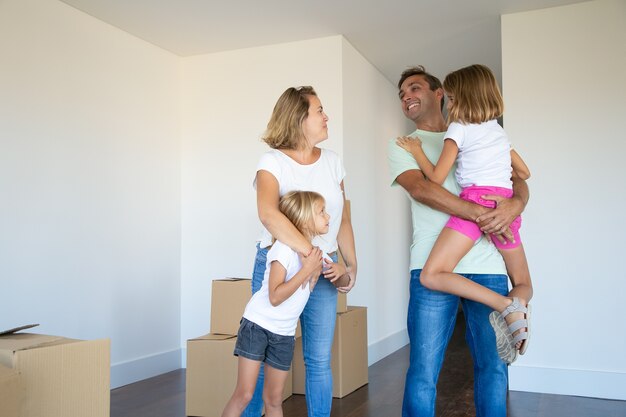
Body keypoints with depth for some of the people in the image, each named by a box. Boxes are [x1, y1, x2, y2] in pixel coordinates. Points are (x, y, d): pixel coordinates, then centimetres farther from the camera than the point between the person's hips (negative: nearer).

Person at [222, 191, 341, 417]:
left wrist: (338, 269, -5)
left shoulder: (317, 249, 2)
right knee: (244, 394, -6)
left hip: (284, 334, 6)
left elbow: (341, 270, 18)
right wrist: (307, 269, -27)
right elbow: (275, 297, -26)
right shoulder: (284, 247, -20)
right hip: (257, 325, -6)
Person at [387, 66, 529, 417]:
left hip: (489, 268, 3)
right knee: (424, 371, -2)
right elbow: (420, 188, -7)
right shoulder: (401, 146, 12)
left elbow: (518, 180, 12)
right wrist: (482, 215, -16)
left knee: (493, 366, 9)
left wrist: (516, 203, -13)